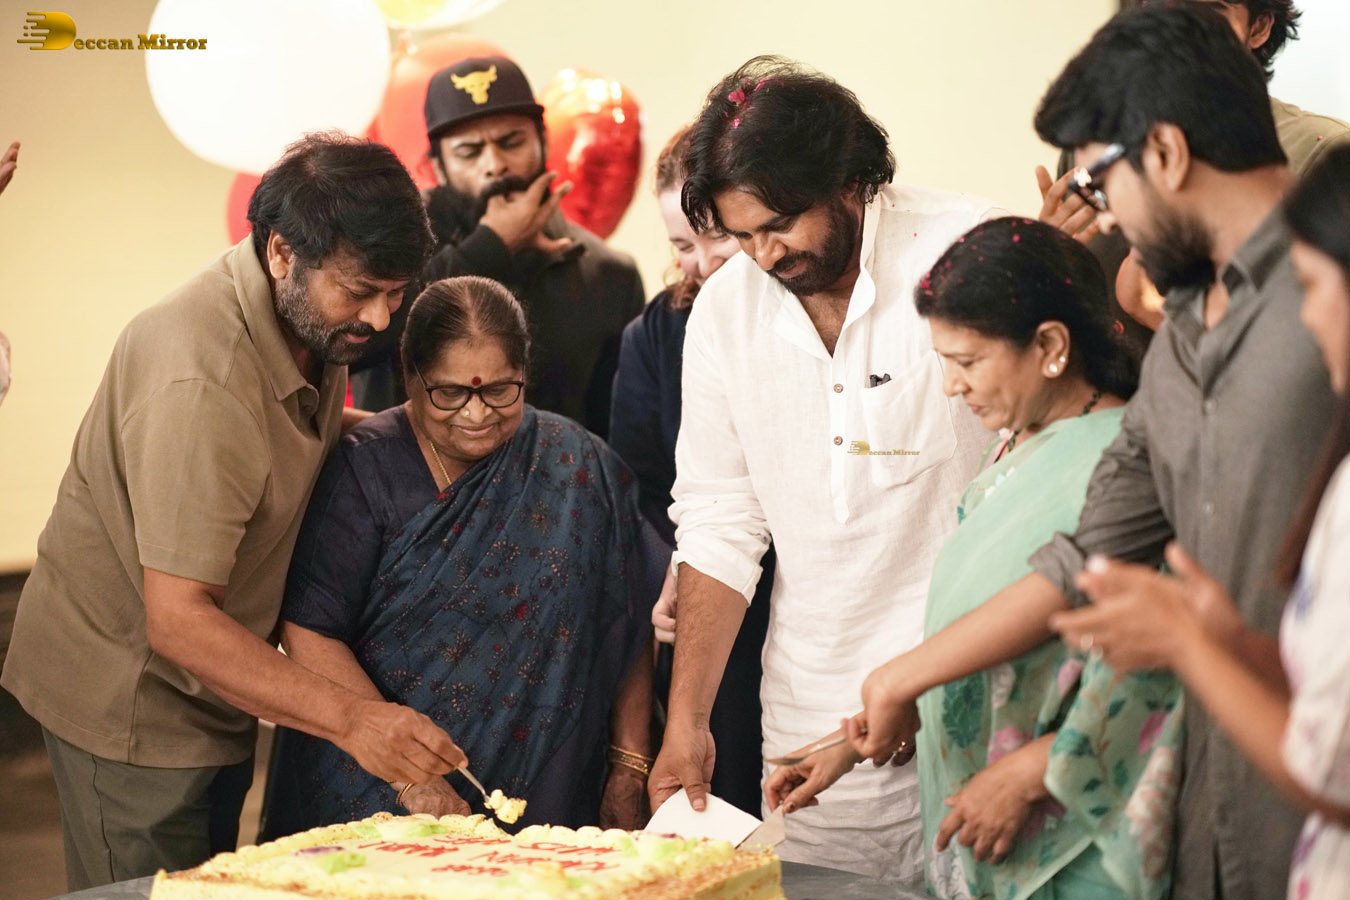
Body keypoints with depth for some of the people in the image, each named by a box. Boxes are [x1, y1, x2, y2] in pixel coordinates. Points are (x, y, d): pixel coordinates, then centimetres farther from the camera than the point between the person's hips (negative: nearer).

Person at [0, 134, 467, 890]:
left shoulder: (317, 317, -3)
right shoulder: (201, 381, -32)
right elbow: (178, 621, -32)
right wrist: (350, 717, -38)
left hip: (214, 694, 9)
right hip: (135, 704, -9)